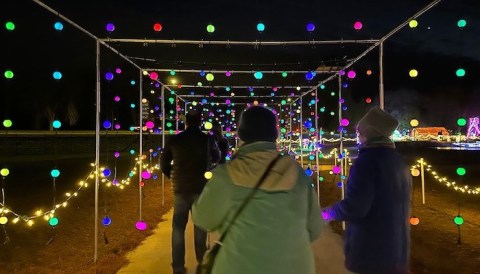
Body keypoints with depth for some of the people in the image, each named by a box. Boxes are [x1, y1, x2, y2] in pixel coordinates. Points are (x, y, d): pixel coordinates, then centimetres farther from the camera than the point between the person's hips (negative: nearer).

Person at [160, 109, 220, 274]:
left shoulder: (174, 140, -3)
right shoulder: (207, 139, -5)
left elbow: (163, 163, 2)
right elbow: (216, 158, 12)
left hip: (180, 188, 1)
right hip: (201, 188, 0)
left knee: (178, 227, 11)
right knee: (201, 226, 15)